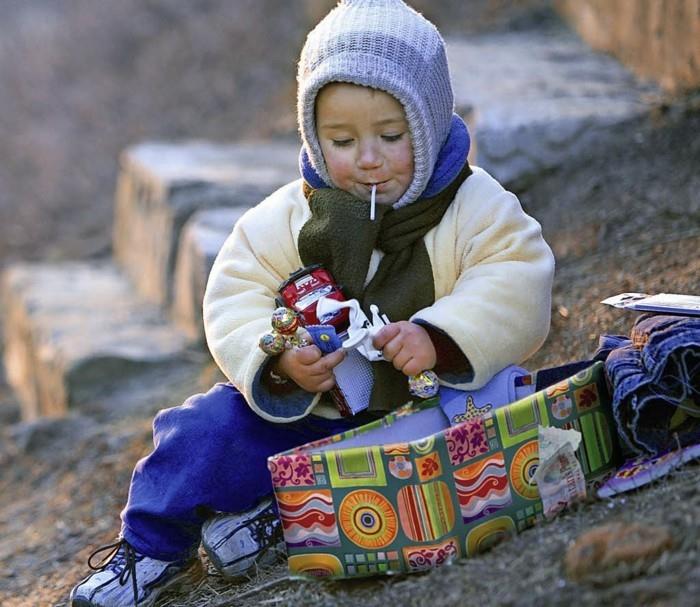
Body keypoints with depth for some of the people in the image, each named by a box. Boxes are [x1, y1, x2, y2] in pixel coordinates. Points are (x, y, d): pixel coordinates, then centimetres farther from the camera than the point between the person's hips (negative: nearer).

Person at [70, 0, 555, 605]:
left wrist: (439, 338, -36)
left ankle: (282, 516, -21)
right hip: (307, 411, 2)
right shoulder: (290, 215, -3)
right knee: (209, 430, -15)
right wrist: (278, 362, -25)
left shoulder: (475, 208, -9)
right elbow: (236, 298, -5)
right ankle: (150, 546, 9)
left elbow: (514, 288, -19)